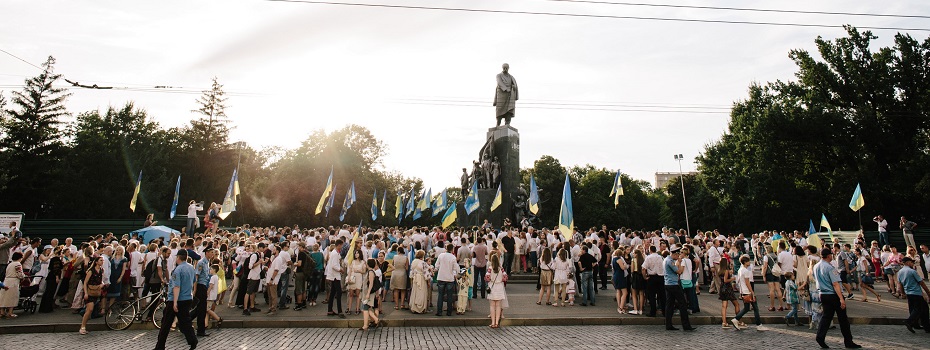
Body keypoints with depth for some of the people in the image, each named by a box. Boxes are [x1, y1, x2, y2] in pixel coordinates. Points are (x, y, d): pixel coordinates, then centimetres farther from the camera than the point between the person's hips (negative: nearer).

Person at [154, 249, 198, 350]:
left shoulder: (178, 270, -17)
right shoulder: (191, 268, 6)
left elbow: (176, 287, -24)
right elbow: (194, 282, 21)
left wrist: (175, 302, -27)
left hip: (175, 300, -6)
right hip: (188, 299, 7)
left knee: (166, 323, 7)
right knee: (185, 322, 9)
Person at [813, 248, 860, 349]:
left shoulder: (816, 267, 5)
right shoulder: (830, 267, -18)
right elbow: (835, 284, -23)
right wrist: (841, 299, -24)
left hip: (823, 294, 6)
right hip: (833, 295, -6)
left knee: (826, 316, 9)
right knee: (843, 318, 7)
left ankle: (820, 336, -4)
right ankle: (848, 341, 15)